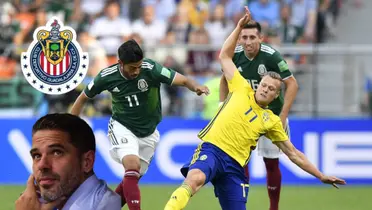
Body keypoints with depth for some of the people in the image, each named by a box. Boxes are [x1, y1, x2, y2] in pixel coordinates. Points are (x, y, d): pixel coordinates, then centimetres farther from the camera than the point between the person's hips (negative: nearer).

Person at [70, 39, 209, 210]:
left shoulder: (150, 69, -22)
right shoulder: (107, 76, -17)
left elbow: (182, 80, -31)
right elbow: (83, 97, -1)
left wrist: (195, 86, -53)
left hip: (148, 133, 2)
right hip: (122, 128, -2)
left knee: (133, 178, 11)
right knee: (132, 165, -28)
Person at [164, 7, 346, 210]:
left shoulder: (272, 121, 17)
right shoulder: (242, 89, 12)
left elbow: (293, 153, 22)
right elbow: (225, 56, 17)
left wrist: (321, 176, 19)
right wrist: (239, 27, 12)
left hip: (234, 165, 4)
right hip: (212, 149, -4)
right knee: (195, 178, -37)